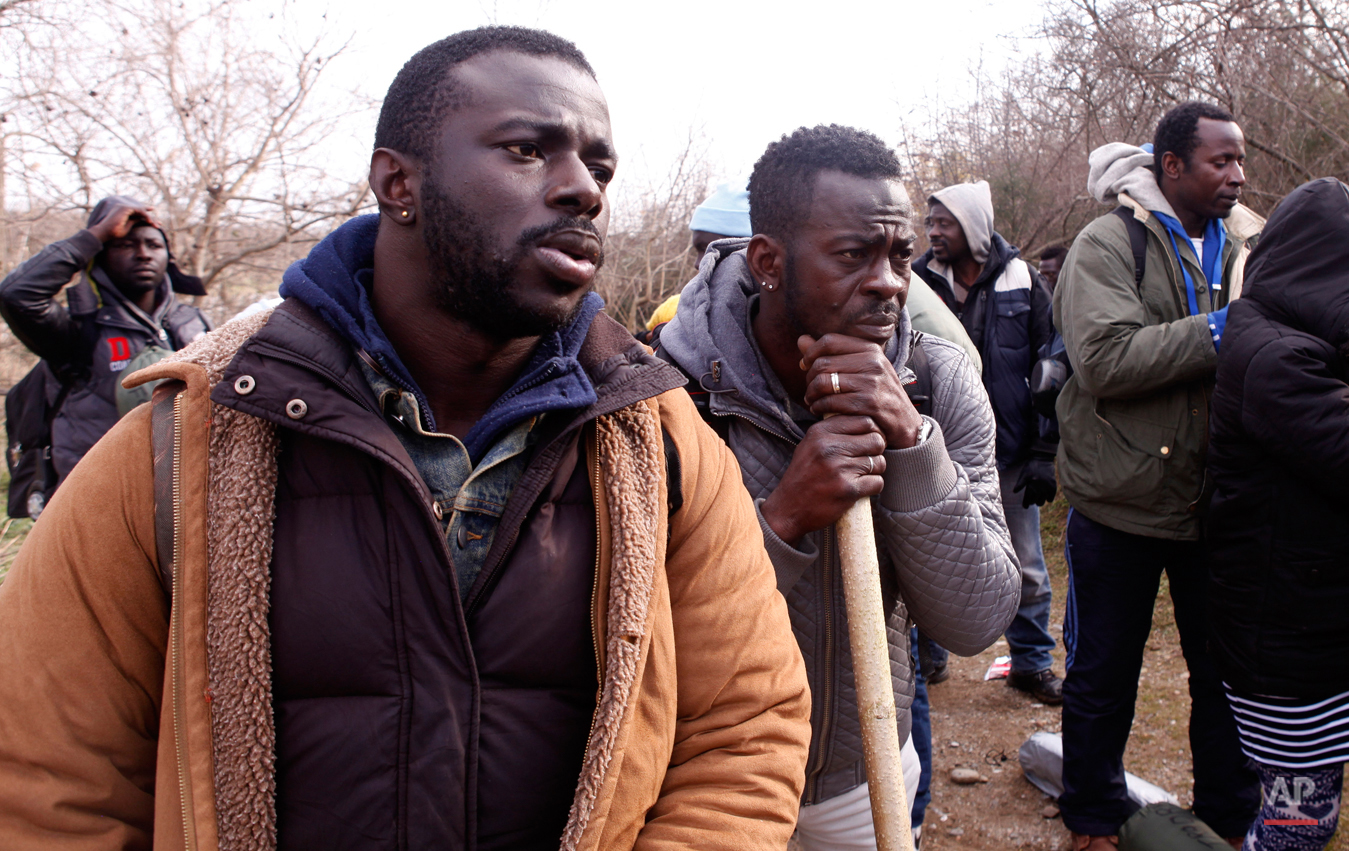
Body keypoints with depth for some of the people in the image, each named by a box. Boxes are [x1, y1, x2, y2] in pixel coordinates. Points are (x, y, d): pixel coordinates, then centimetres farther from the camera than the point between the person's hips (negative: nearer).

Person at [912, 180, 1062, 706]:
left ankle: (1032, 662, 28)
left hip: (1009, 452, 0)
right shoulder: (919, 282, 0)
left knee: (1026, 570, 11)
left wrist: (1044, 454, -5)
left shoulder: (1022, 282, -2)